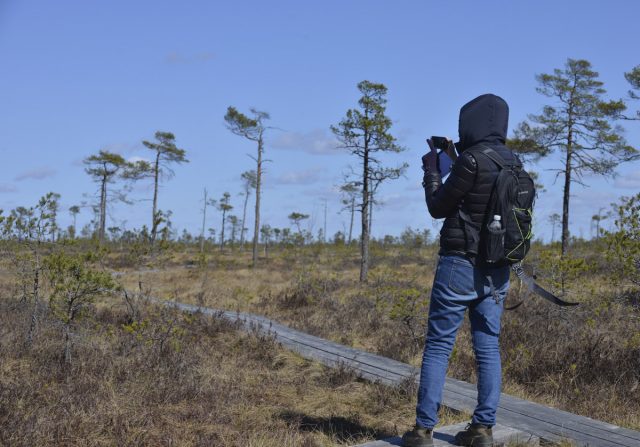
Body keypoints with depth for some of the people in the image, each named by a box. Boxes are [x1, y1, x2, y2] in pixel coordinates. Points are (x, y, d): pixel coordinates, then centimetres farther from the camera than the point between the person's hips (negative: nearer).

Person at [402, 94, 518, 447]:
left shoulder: (471, 160, -16)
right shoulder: (512, 162, 7)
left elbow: (438, 207, -7)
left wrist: (431, 170, 8)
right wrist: (452, 163, 18)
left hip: (461, 263, -7)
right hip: (497, 269, 7)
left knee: (438, 345, 0)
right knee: (488, 347, 9)